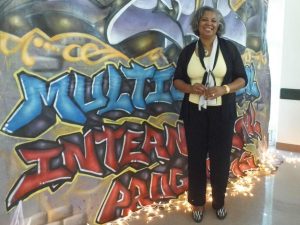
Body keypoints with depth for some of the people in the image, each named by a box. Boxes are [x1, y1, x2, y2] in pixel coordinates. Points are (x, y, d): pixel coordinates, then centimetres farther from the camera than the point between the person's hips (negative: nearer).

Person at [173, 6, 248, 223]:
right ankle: (198, 201, 25)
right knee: (196, 157, 7)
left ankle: (219, 201, 29)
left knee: (221, 157, 7)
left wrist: (223, 89, -18)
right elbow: (177, 79, 7)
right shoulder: (188, 50, 3)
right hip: (194, 112, 1)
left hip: (222, 113, -1)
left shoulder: (229, 47, -1)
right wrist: (191, 88, -15)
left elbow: (242, 79, 0)